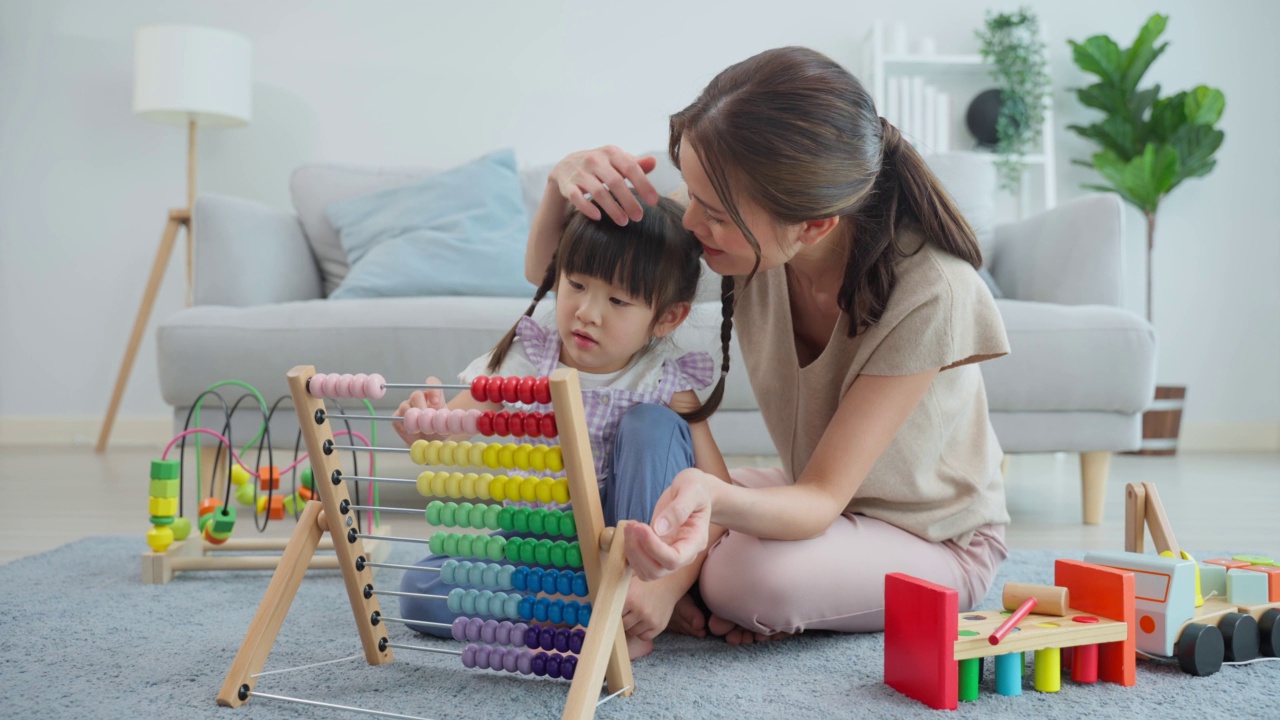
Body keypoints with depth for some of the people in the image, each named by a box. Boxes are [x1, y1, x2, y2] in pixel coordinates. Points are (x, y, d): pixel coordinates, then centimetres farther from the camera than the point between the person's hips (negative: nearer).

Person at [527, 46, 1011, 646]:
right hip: (817, 491, 5)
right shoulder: (751, 232, -19)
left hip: (938, 540, -4)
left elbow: (821, 501, -31)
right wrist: (564, 182, -32)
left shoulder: (930, 294, -33)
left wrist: (716, 499, -54)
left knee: (752, 577, -31)